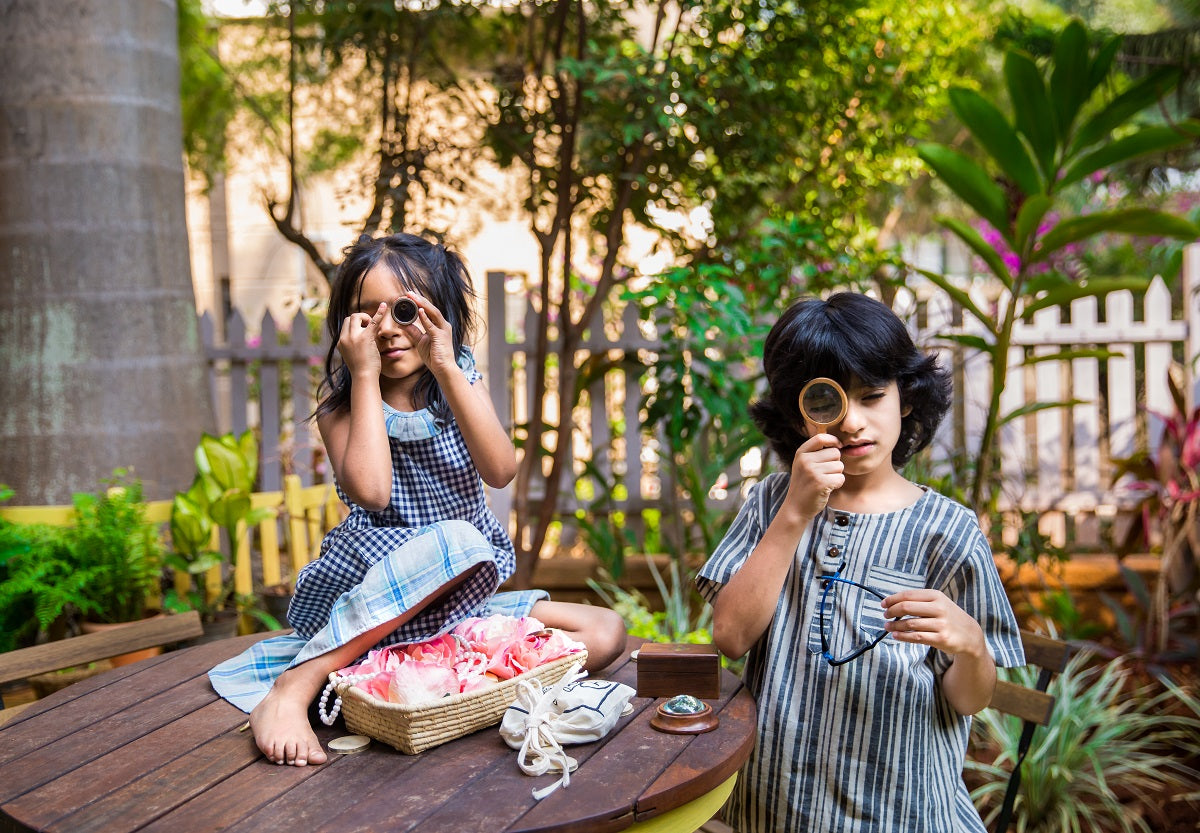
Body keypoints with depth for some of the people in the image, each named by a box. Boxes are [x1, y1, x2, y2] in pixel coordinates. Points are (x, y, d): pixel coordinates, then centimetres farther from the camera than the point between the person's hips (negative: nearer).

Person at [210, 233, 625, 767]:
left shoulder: (462, 385, 7)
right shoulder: (341, 406, -2)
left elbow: (501, 472, -13)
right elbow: (370, 491, -23)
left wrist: (447, 370, -17)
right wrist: (365, 376, -16)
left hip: (461, 596, 5)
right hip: (368, 590, -4)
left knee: (605, 632, -11)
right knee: (454, 542, -36)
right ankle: (293, 688, -34)